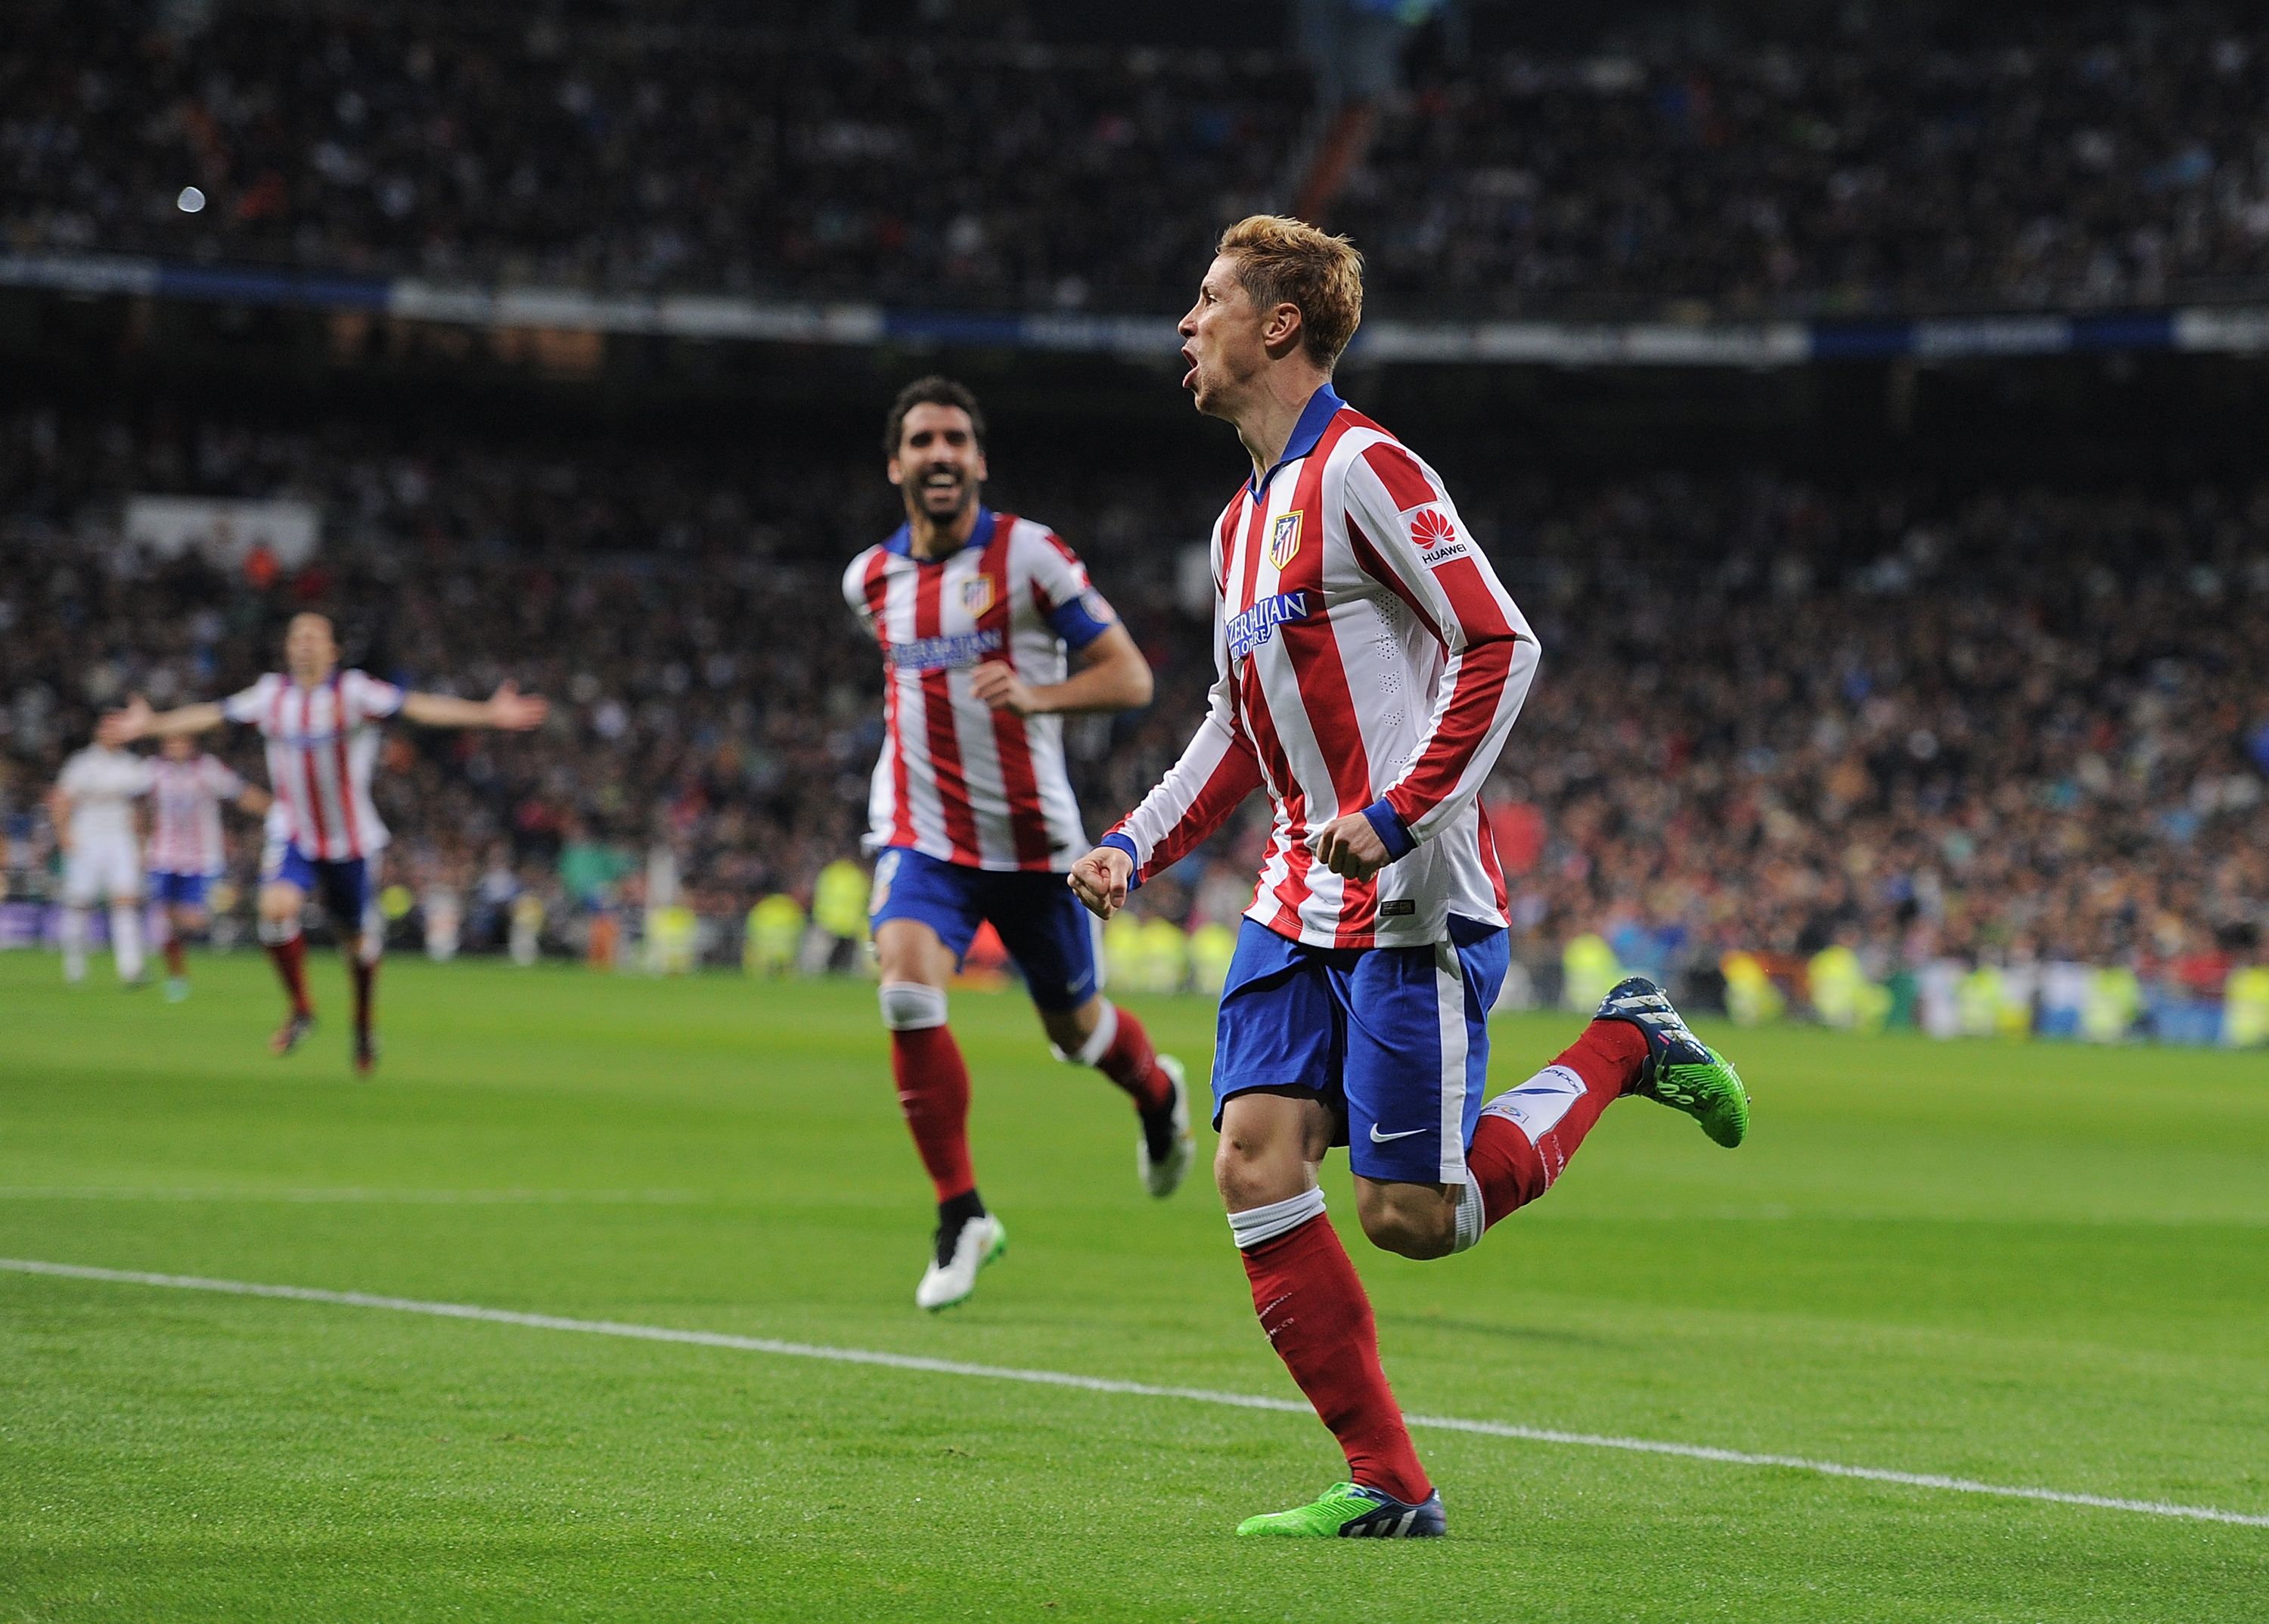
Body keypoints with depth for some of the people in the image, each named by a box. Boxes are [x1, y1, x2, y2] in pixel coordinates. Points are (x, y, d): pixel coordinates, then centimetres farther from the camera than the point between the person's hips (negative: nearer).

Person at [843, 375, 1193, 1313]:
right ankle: (961, 1217, -13)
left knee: (1075, 1029, 12)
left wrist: (1037, 696, -28)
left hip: (1031, 839, -2)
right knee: (907, 996, -24)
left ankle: (1159, 1094, 50)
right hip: (922, 838, 2)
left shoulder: (1029, 554, -9)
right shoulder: (871, 580, 5)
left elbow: (1129, 677, -12)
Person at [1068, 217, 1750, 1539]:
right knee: (1255, 1165, -6)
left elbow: (1502, 646, -16)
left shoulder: (1363, 470, -10)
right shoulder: (1243, 521, 18)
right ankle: (1387, 1487, -2)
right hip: (1298, 907, 8)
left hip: (1413, 904, -8)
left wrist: (1395, 817, -22)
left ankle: (1625, 1049, 14)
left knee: (1412, 1217, -7)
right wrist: (1135, 848, 15)